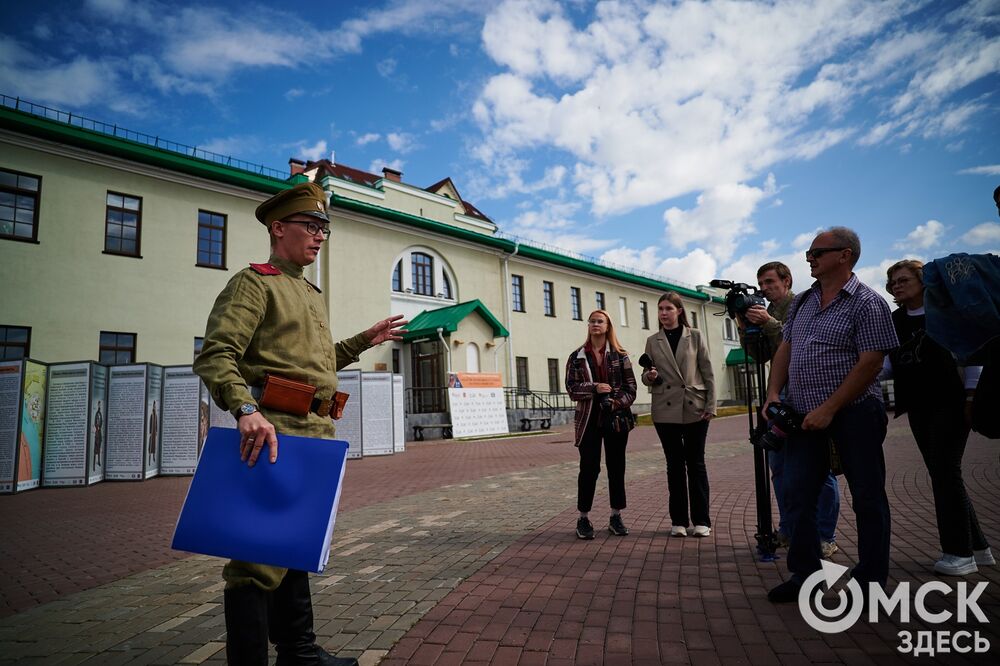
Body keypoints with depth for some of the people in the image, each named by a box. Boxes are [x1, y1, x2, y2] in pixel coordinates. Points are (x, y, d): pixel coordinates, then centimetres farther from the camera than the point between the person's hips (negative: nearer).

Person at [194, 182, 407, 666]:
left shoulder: (312, 295, 21)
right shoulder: (254, 283, -5)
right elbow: (215, 357, -17)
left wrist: (366, 340, 26)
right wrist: (246, 410, -33)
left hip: (316, 432, 9)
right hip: (276, 430, -9)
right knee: (261, 553, -4)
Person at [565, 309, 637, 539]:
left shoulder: (620, 355, 6)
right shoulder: (577, 357, 5)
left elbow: (631, 387, 2)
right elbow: (571, 387, -3)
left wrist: (618, 402, -15)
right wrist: (595, 388, -18)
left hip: (616, 418, 1)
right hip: (589, 419, -1)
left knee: (616, 467, 7)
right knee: (589, 467, -1)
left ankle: (616, 517, 20)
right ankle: (583, 519, 12)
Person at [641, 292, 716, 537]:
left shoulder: (695, 336, 5)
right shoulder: (652, 341, 9)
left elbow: (708, 372, 3)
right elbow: (647, 377, 10)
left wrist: (711, 405, -5)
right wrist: (650, 376, -13)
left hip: (695, 408, -1)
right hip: (666, 411, 1)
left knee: (696, 463, 4)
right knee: (675, 464, 6)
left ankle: (701, 520, 13)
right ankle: (678, 521, 14)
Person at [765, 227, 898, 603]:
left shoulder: (867, 303, -8)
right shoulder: (802, 301, 12)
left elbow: (870, 363, -15)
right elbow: (785, 350, 12)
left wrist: (829, 409, -19)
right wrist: (774, 395, -1)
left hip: (853, 413, -6)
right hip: (805, 415, 6)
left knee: (867, 498, 6)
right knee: (797, 495, 6)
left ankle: (871, 580, 22)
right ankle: (805, 574, 18)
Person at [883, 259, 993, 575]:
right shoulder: (895, 320, 10)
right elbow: (890, 364, 10)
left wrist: (971, 396, -10)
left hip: (949, 402, -5)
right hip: (917, 407, 6)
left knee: (945, 472, -6)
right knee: (941, 475, 10)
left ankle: (960, 552, 4)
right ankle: (976, 545, 23)